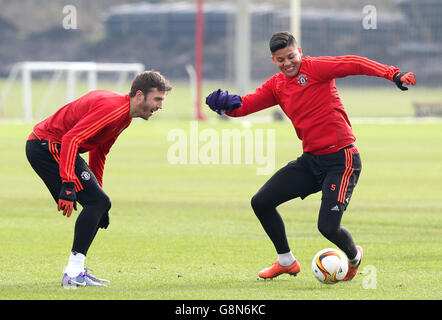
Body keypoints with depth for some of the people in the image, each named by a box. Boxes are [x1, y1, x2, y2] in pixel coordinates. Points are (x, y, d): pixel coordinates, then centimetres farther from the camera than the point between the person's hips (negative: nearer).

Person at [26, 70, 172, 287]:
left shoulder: (124, 115, 13)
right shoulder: (113, 108, -21)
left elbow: (98, 154, 24)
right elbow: (71, 139, -29)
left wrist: (97, 191, 27)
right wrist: (68, 185, -34)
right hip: (48, 145, -11)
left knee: (99, 204, 12)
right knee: (96, 202, -15)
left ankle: (75, 272, 13)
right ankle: (73, 275, -18)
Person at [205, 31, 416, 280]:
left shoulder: (314, 68, -10)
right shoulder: (276, 85, 10)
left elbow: (353, 64, -22)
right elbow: (246, 104, 6)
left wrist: (393, 74, -36)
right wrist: (227, 104, -18)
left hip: (341, 159, -7)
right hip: (310, 161, 7)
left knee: (328, 226, -15)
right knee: (261, 202, 5)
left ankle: (354, 257, 20)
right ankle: (286, 261, 23)